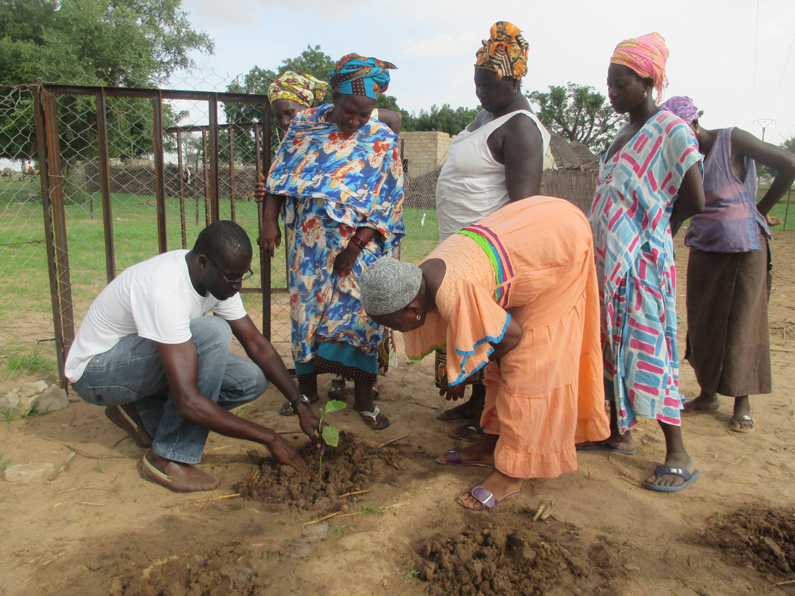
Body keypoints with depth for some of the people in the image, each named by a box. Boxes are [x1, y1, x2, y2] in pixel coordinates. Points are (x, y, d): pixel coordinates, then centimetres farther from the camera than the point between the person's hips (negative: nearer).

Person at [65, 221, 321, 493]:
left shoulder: (219, 276, -10)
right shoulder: (164, 290, -35)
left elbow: (257, 344, -2)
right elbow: (188, 402, -38)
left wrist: (301, 405, -10)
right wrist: (268, 437, -31)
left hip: (143, 362, 8)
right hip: (95, 371, -8)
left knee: (252, 380, -10)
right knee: (213, 333, -32)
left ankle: (144, 415, 5)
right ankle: (169, 459, -19)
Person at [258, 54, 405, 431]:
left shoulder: (383, 141, -2)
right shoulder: (304, 125, 3)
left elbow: (388, 202, -5)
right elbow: (279, 177, 7)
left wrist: (356, 246, -13)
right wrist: (268, 221, -3)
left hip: (359, 245, -1)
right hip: (309, 243, 2)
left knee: (360, 314, -2)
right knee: (306, 310, 6)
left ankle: (363, 399, 13)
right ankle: (307, 389, 24)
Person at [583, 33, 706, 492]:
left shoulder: (672, 131, -10)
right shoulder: (625, 134, 16)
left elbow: (694, 203, -13)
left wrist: (655, 233, 0)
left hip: (643, 264, -8)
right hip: (609, 262, 9)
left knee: (646, 350, -6)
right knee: (612, 347, 12)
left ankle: (680, 456, 6)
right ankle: (620, 434, 26)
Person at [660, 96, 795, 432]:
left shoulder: (732, 140, -11)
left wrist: (761, 209, -8)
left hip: (743, 249, -5)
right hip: (703, 250, 6)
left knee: (740, 325, 2)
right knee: (702, 325, 9)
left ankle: (742, 404, 15)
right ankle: (708, 395, 23)